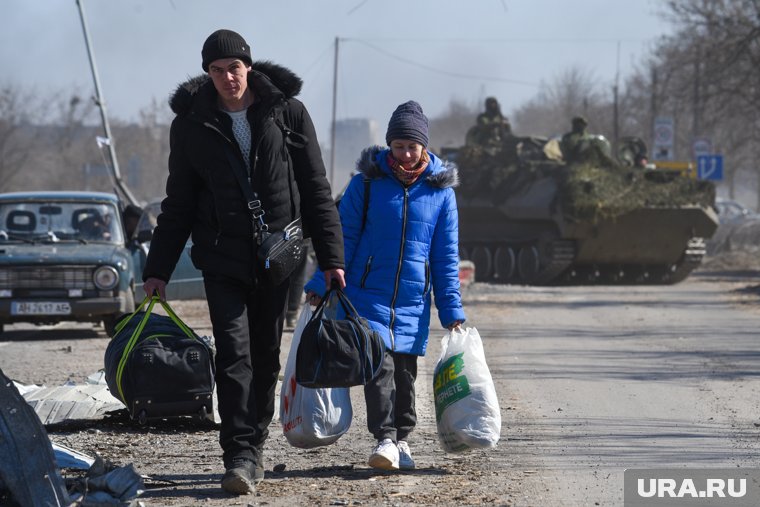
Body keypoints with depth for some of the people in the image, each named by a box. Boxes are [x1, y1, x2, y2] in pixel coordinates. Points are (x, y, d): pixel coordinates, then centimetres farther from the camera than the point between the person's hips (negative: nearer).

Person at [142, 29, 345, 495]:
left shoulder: (288, 112, -1)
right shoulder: (192, 123, 1)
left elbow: (316, 191, 3)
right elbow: (179, 203, 8)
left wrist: (331, 257, -1)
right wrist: (158, 269, 4)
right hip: (223, 258, -1)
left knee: (266, 356, 8)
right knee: (234, 353, -12)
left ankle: (255, 446, 20)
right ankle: (240, 456, -16)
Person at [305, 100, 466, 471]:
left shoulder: (440, 190, 4)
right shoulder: (367, 182, -1)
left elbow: (446, 256, 9)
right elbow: (344, 238, 3)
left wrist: (452, 310, 6)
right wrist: (321, 285, -4)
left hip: (412, 302, 2)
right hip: (367, 295, -2)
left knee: (404, 371, 8)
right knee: (379, 364, -15)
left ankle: (401, 438, 22)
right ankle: (385, 440, -17)